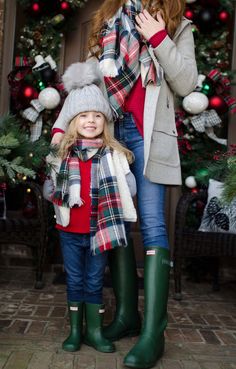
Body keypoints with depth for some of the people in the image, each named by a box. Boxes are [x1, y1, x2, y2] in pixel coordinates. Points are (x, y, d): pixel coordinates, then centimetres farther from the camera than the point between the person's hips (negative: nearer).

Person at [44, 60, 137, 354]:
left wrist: (107, 204, -10)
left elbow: (129, 189, -8)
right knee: (75, 281, 14)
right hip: (70, 229, 1)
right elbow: (49, 190, 3)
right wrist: (66, 200, -8)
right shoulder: (62, 155, -2)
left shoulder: (114, 155, -6)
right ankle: (75, 330, 28)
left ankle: (94, 330, 26)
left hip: (99, 229, -1)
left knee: (94, 282, 11)